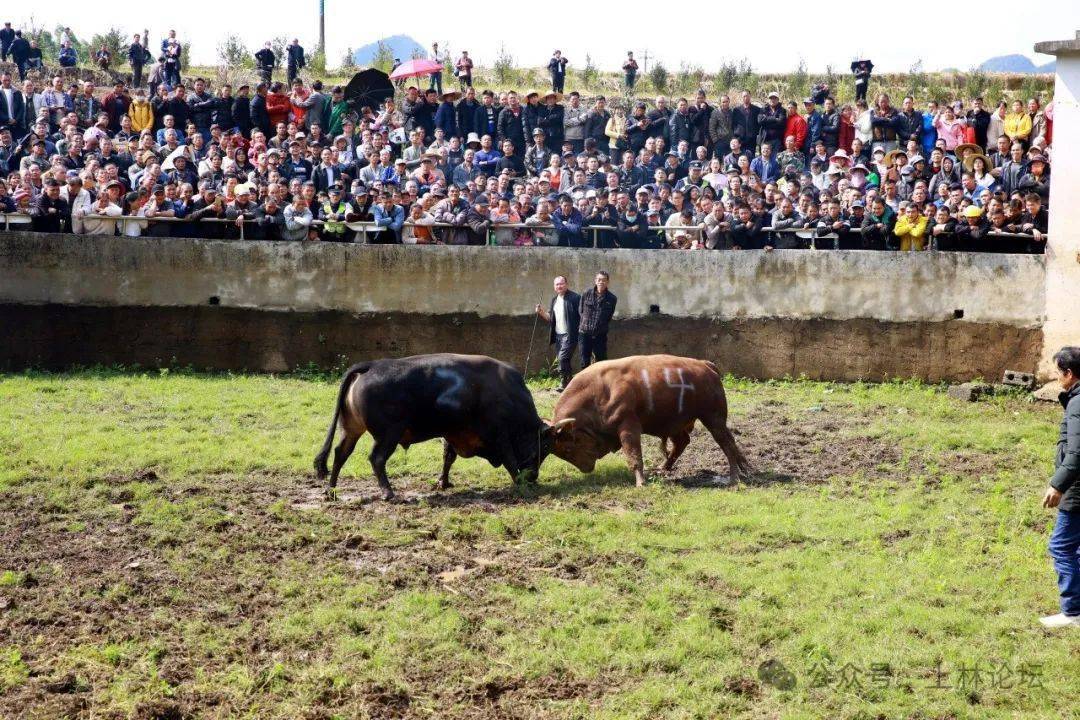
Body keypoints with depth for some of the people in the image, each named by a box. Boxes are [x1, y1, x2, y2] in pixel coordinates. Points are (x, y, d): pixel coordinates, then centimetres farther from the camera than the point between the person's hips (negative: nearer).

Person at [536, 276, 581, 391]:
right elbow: (549, 318, 18)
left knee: (563, 358, -18)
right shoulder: (554, 300, 16)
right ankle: (570, 383, 19)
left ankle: (563, 383, -15)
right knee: (565, 360, 12)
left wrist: (581, 329, -17)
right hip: (558, 335, 8)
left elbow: (581, 315, -11)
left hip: (570, 335, -8)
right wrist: (541, 312, 0)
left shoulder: (575, 298, -8)